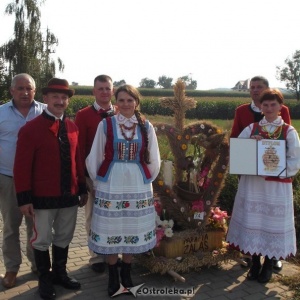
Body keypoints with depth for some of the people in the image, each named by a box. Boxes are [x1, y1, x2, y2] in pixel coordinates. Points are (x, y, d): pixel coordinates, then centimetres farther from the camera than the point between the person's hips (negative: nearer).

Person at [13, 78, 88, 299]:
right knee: (42, 240, 11)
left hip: (69, 195, 5)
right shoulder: (30, 129, -10)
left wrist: (82, 189, 11)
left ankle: (60, 273, 37)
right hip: (43, 197, -4)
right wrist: (24, 199, -14)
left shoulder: (73, 127, 6)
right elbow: (22, 167, -12)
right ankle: (45, 279, 30)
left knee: (64, 238, 17)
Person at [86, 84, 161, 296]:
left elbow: (153, 160, 8)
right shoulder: (106, 125, -4)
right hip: (111, 186, -1)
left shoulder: (146, 127, 0)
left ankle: (126, 273, 30)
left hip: (138, 187, 2)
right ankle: (113, 276, 25)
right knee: (111, 230, 6)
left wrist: (145, 181, 11)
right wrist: (99, 182, 7)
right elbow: (94, 158, 3)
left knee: (133, 230, 10)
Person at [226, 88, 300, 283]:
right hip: (252, 184, 2)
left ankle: (268, 266, 26)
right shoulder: (251, 129, 5)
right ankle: (255, 264, 27)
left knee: (273, 223, 6)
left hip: (277, 186, -2)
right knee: (252, 222, 8)